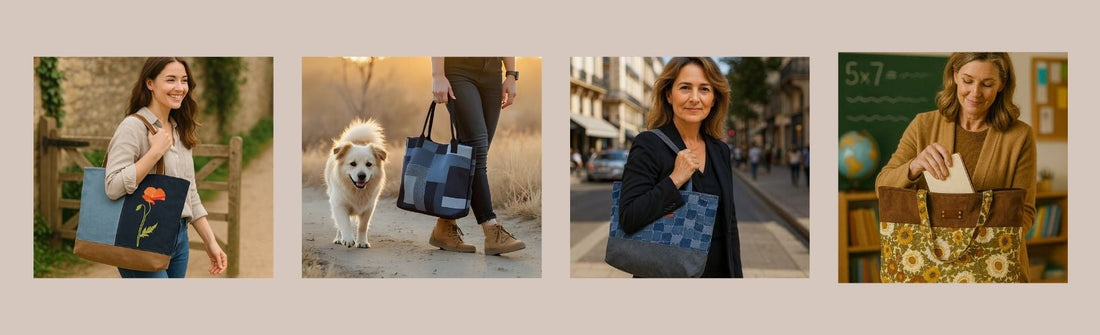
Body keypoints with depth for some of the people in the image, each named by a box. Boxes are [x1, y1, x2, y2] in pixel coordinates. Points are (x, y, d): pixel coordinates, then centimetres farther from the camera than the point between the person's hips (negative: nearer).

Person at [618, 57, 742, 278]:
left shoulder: (720, 151, 6)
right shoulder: (648, 145, -12)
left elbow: (729, 222, 12)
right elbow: (628, 219, -20)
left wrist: (736, 274, 7)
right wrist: (674, 180, -23)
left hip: (719, 271, 5)